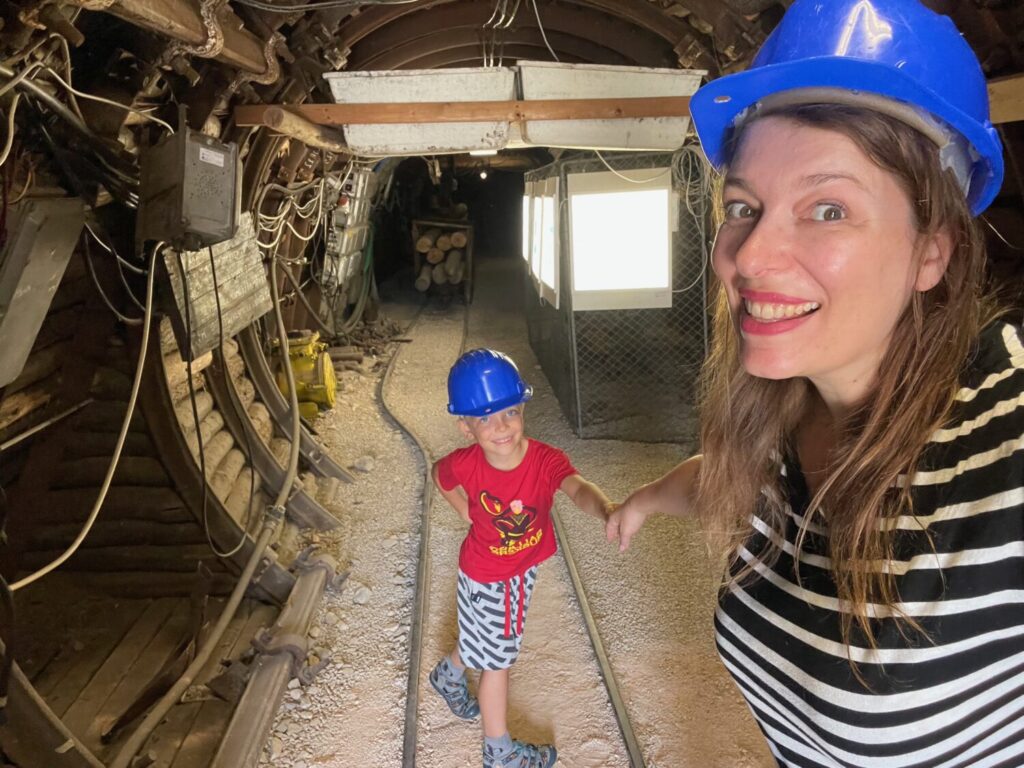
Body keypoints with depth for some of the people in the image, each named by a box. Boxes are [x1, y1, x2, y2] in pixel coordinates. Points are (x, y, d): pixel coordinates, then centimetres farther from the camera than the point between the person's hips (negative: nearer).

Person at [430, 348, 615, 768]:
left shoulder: (546, 459, -30)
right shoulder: (464, 465, -28)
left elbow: (578, 488, -52)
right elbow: (440, 475, -2)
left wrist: (607, 511, -72)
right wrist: (469, 514, -7)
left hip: (523, 569, 3)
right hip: (486, 576, -3)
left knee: (485, 640, 28)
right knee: (497, 658, 12)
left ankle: (448, 675, 61)